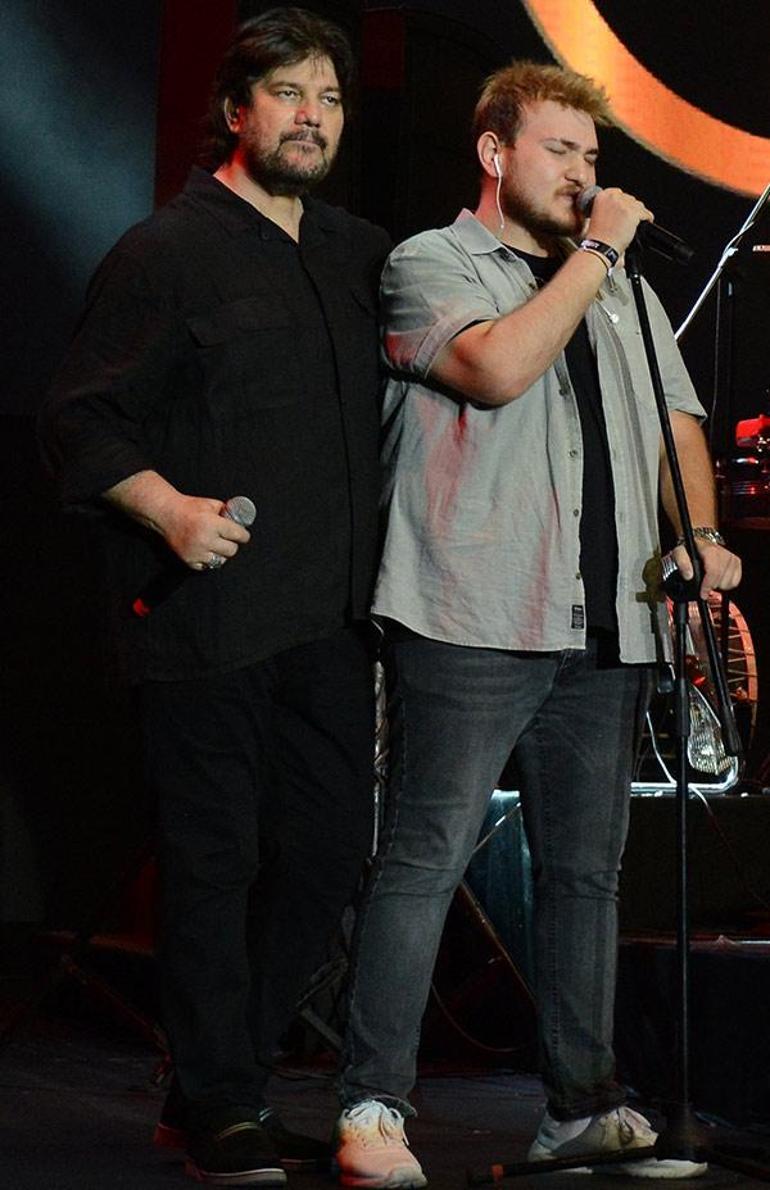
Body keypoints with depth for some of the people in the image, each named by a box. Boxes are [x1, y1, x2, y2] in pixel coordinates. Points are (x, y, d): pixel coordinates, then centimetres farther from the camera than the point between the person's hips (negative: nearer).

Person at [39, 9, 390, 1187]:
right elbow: (79, 419, -6)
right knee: (216, 860, 0)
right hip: (210, 616, -7)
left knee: (331, 848, 10)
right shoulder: (166, 251, -3)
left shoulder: (362, 251, 16)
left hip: (330, 616, 7)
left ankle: (220, 1078, 26)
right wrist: (167, 506, -20)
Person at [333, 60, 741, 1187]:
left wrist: (701, 533, 4)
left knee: (586, 867, 10)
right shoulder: (429, 263, 2)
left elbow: (674, 416, 21)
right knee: (426, 858, -9)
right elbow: (499, 369, -16)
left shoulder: (619, 288, 22)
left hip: (607, 628, 7)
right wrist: (593, 252, -8)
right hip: (473, 624, -6)